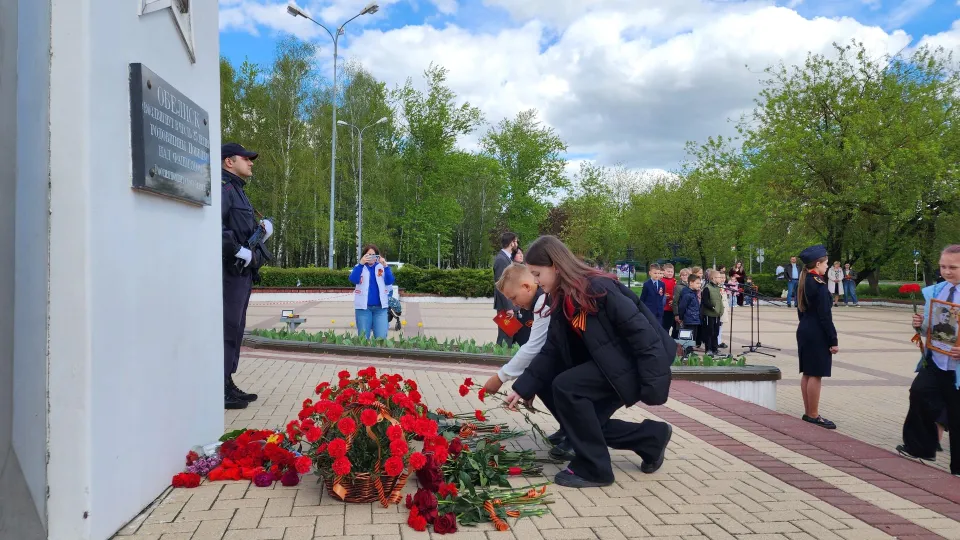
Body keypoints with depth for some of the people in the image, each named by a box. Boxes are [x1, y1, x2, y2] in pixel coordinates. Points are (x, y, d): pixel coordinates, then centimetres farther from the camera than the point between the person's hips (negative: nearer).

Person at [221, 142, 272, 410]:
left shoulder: (237, 190, 22)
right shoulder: (222, 188, -10)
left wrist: (261, 229, 4)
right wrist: (239, 251, -23)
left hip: (243, 272, 10)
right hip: (230, 271, -10)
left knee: (235, 330, 14)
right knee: (227, 329, -8)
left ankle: (228, 384, 23)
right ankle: (220, 390, -4)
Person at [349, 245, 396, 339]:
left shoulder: (382, 267, 8)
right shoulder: (359, 267, 4)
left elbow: (389, 282, -5)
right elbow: (353, 280, -14)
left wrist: (385, 266, -18)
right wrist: (361, 263, -24)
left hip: (380, 307, 1)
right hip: (363, 307, -1)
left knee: (382, 337, -3)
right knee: (363, 337, 4)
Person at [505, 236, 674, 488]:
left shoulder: (598, 287, -22)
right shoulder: (562, 301, 5)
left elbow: (640, 330, -25)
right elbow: (551, 352, 6)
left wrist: (653, 382, -27)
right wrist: (523, 389, 0)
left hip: (635, 361, -9)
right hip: (609, 364, 9)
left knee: (566, 386, -21)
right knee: (586, 422, 5)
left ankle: (593, 469, -7)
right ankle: (652, 437, 24)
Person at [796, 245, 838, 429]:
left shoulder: (803, 282, 11)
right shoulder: (819, 284, -17)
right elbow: (825, 315, -18)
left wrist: (806, 326, 21)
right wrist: (833, 340, -14)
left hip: (804, 331, 10)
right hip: (817, 335, -10)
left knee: (807, 373, 13)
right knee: (816, 375, -4)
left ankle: (808, 412, 19)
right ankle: (814, 415, 1)